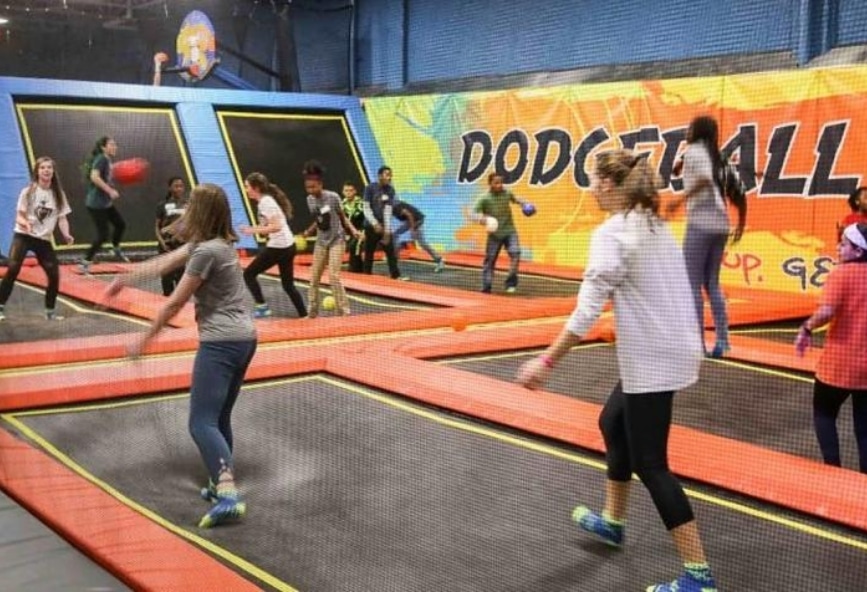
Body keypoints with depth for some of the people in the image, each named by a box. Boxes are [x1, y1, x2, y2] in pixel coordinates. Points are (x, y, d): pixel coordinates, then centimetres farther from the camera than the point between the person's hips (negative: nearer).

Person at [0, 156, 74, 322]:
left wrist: (66, 235, -15)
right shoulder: (28, 191, -5)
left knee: (54, 274, -1)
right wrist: (25, 223, -28)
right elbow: (19, 216, -5)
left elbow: (62, 218, 3)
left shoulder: (58, 194, 4)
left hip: (44, 239, 4)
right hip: (23, 236, -3)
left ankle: (50, 311, 17)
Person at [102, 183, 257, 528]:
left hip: (221, 343, -10)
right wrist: (126, 278, 30)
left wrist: (145, 339, 0)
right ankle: (222, 485, 25)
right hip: (243, 339, 10)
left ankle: (229, 497, -25)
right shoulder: (216, 243, 14)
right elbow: (164, 264, 23)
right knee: (219, 419, 19)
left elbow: (175, 303, -10)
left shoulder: (206, 251, -15)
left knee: (202, 423, -13)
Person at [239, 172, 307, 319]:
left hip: (277, 247, -10)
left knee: (249, 274, 3)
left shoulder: (265, 202, -15)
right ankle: (304, 315, 13)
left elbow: (276, 226, -23)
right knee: (288, 285, 14)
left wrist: (254, 230, -18)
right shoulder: (268, 200, 14)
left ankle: (262, 307, 2)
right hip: (288, 246, 10)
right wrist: (256, 229, 12)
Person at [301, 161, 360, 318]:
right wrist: (308, 232, 1)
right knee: (314, 277, 6)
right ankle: (312, 311, 17)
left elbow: (343, 217, -6)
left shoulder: (333, 197, -16)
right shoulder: (310, 200, 0)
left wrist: (353, 230, -19)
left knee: (333, 276, -14)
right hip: (321, 242, 6)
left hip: (337, 241, -6)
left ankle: (344, 311, -5)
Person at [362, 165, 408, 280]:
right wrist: (375, 224, -20)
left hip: (384, 226, 3)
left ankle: (396, 275, 1)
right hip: (371, 226, -3)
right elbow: (366, 208, -9)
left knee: (391, 252, -1)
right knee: (369, 253, 3)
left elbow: (388, 210, -3)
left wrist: (387, 230, -9)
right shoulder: (370, 188, -7)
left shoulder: (390, 190, 1)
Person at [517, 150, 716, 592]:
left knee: (649, 464, -2)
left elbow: (588, 309, -21)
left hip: (652, 359, -9)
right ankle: (611, 521, 41)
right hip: (672, 349, 9)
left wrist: (547, 361, -17)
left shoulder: (612, 232, -15)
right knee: (613, 422, 25)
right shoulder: (656, 226, 11)